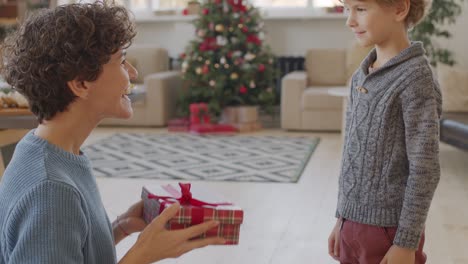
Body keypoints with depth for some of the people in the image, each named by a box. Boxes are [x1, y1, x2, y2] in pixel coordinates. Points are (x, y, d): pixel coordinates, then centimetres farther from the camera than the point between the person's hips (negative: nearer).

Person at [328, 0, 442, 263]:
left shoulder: (415, 77, -14)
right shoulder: (361, 75, 7)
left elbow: (425, 169, -16)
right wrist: (342, 219, 15)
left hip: (389, 229, -6)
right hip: (353, 223, 7)